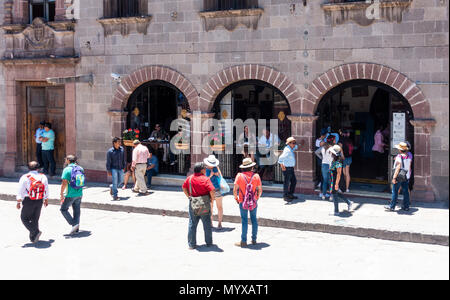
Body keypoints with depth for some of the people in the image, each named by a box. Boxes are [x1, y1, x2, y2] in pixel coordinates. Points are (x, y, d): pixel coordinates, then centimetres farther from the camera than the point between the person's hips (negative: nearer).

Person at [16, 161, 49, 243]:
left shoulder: (25, 177, -9)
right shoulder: (43, 177, 3)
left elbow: (20, 191, -9)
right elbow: (46, 190, 12)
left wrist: (18, 202, -3)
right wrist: (46, 200, 24)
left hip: (28, 201, -4)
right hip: (39, 201, 4)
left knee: (24, 218, 9)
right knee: (35, 219, 14)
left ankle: (35, 231, -9)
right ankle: (33, 238, 16)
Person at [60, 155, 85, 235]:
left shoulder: (67, 169, -11)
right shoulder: (80, 169, 7)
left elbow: (64, 183, -16)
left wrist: (61, 194, -13)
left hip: (70, 194, -6)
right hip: (79, 194, 6)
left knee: (64, 209, 8)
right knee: (77, 210, 13)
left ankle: (74, 224, -3)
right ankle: (77, 228, 15)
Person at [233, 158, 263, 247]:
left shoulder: (239, 175, -8)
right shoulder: (256, 176, -3)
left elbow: (235, 190, -9)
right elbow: (260, 190, 1)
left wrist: (236, 198, 7)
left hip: (243, 202, -2)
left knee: (244, 221, 0)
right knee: (254, 219, 13)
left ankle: (243, 241, 1)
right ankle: (254, 239, 19)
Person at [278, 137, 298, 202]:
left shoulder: (291, 149, 8)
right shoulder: (287, 150, -22)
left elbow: (296, 147, 35)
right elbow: (281, 158, -31)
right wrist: (282, 166, -27)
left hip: (291, 168, 10)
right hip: (287, 168, -10)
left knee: (294, 181, 17)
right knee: (287, 182, -3)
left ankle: (290, 194, 29)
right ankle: (285, 196, 7)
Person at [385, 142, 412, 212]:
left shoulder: (399, 157, -18)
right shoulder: (409, 156, 2)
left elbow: (398, 168, -23)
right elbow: (409, 166, 11)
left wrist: (394, 177, -23)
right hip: (406, 177, 6)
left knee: (395, 191, 0)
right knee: (405, 191, 12)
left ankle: (392, 206, 5)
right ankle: (406, 206, 16)